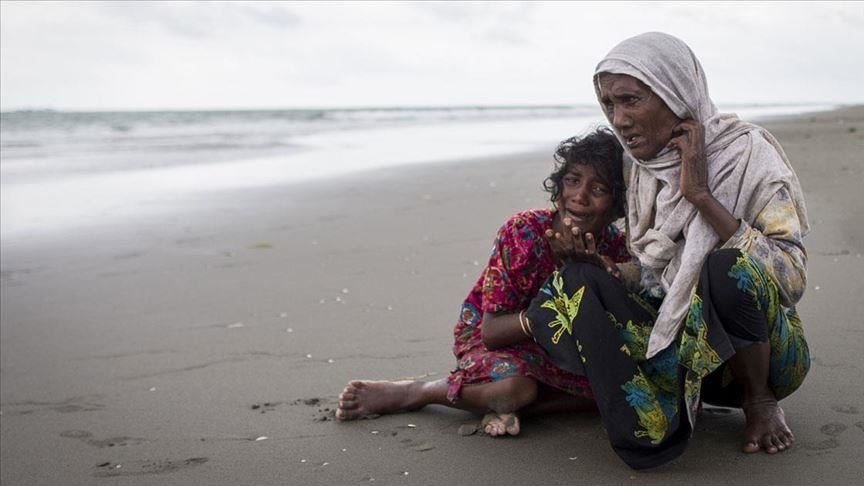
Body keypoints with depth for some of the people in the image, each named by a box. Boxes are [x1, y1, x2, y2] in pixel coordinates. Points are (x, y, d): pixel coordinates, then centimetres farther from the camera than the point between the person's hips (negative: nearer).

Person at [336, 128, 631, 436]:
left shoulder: (615, 245, -12)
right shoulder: (523, 232, -25)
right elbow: (491, 332, -25)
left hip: (557, 346, 5)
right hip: (491, 339, -4)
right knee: (515, 385, -36)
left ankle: (502, 405, -16)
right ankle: (410, 393, -13)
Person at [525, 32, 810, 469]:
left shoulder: (748, 153, -13)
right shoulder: (645, 169, 2)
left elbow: (792, 279, -23)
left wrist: (701, 194, -26)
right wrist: (585, 252, -7)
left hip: (763, 350, -4)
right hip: (675, 335, 4)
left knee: (730, 267, -36)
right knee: (569, 285, -17)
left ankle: (760, 401, -9)